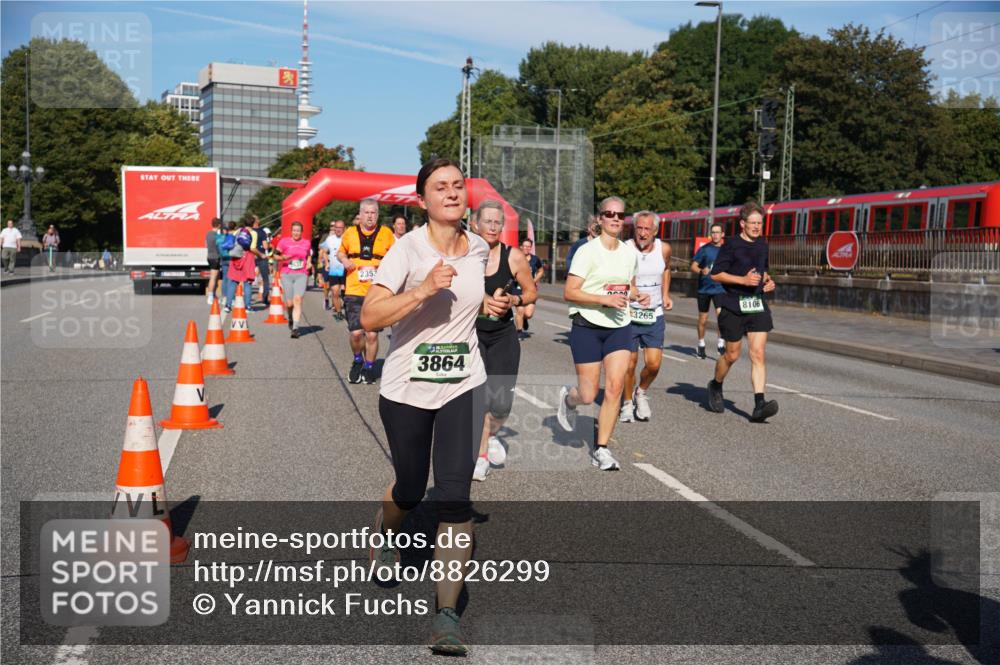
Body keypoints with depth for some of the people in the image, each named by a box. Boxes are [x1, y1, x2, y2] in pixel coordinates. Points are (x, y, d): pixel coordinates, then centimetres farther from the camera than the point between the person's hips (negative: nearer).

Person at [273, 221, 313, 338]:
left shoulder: (307, 243, 10)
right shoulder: (284, 242, 3)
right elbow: (275, 255, 6)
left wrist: (309, 263, 8)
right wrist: (282, 258, -14)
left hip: (301, 275, 0)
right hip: (287, 275, 0)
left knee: (298, 299, -16)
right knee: (289, 303, 0)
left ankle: (295, 328, -17)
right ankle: (290, 318, 36)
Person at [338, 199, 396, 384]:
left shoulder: (386, 234, 3)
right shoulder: (350, 233, 7)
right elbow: (340, 252, 22)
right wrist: (344, 260, 0)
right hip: (354, 291, 1)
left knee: (372, 333, 0)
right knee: (356, 332, -6)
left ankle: (369, 367, 21)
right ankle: (358, 360, 23)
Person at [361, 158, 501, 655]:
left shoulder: (479, 249, 3)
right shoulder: (409, 248, -12)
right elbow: (369, 317, -23)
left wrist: (492, 307, 7)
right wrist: (424, 289, -33)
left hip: (463, 388, 2)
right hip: (405, 390, -2)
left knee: (455, 496, -9)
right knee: (410, 490, 15)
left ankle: (447, 613, -3)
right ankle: (385, 531, 51)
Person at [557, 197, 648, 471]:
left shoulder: (629, 253, 8)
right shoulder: (588, 251, -10)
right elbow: (569, 292, -14)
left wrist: (638, 296, 2)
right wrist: (605, 299, -23)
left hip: (620, 327, 5)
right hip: (588, 327, -4)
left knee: (615, 387, -9)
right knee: (588, 395, -1)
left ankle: (601, 448, 2)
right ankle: (568, 399, 37)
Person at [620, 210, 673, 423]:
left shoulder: (664, 249, -2)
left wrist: (666, 295, 12)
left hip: (654, 316, 3)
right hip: (629, 315, -2)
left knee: (654, 363, -4)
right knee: (630, 364, 2)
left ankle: (641, 393, 25)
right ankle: (628, 402, 24)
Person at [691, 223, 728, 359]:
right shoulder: (704, 249, -2)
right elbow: (693, 266, -5)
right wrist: (701, 271, -24)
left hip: (720, 288, 0)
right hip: (704, 288, 0)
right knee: (702, 320, 10)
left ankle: (721, 344, -9)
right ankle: (701, 345, 28)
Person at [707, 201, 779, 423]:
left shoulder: (762, 245, 12)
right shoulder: (731, 245, -8)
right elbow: (716, 274, -10)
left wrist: (767, 280, 7)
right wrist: (743, 280, -18)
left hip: (757, 305, 4)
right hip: (733, 306, -4)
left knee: (758, 354, -7)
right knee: (732, 355, 7)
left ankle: (759, 405, -13)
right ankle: (716, 386, 36)